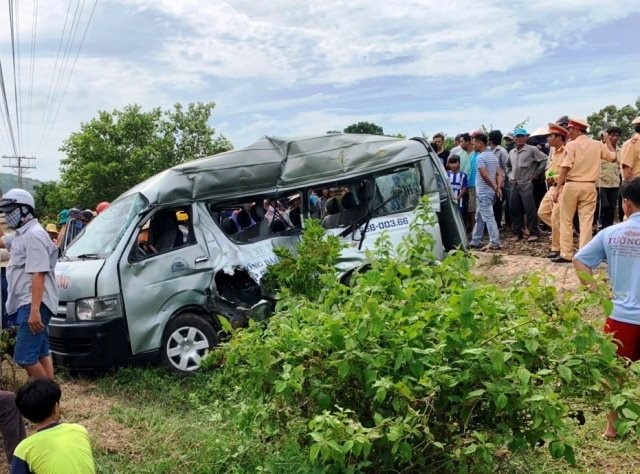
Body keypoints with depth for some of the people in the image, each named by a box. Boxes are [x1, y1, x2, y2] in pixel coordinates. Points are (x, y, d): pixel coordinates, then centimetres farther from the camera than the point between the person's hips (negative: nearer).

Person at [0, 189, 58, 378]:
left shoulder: (34, 235, -15)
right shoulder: (22, 234, 16)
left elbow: (38, 275, -23)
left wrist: (34, 310, -29)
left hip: (33, 304, -11)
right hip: (28, 303, 11)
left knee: (24, 356, -12)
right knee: (41, 353, 12)